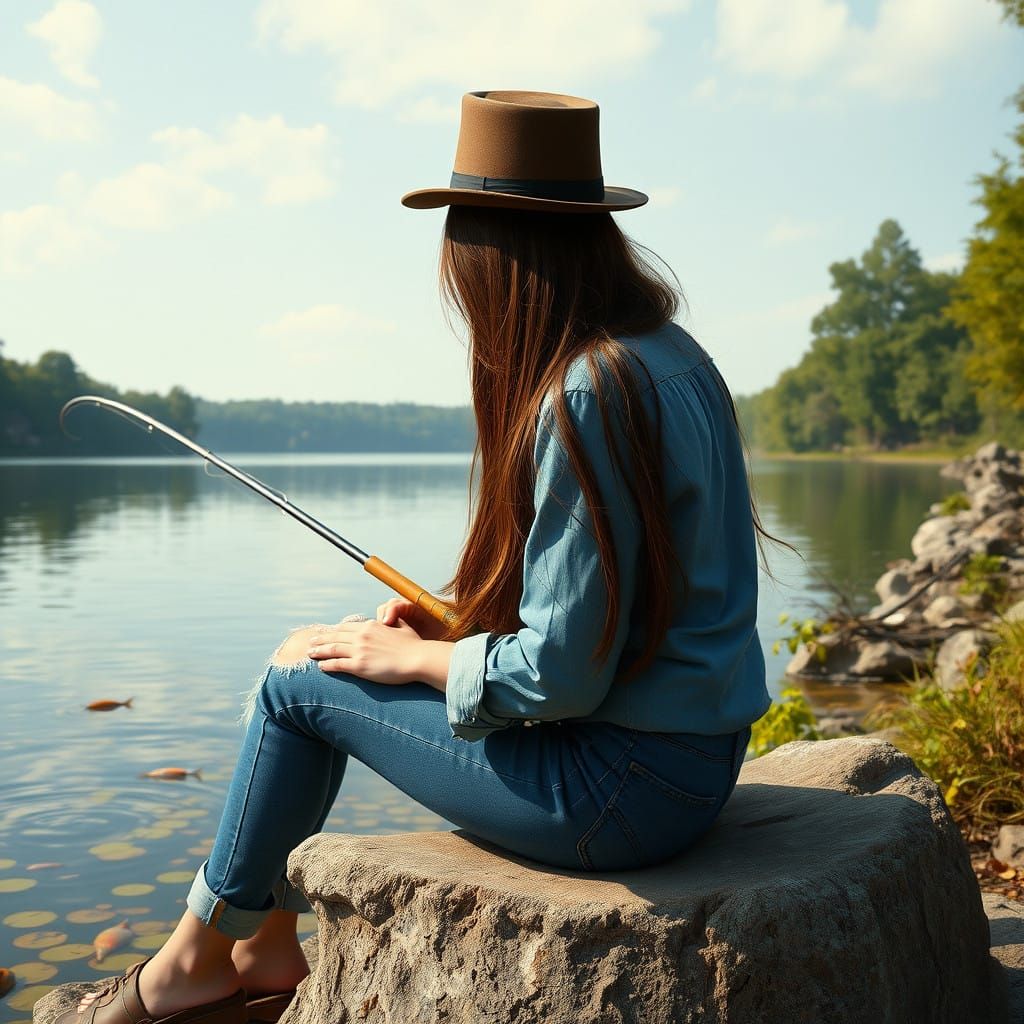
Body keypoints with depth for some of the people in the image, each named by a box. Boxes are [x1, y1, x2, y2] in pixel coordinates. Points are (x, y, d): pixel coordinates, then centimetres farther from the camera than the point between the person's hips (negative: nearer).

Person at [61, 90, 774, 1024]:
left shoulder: (585, 398, -24)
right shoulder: (669, 355, 6)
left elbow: (557, 675, -23)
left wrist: (417, 659, -6)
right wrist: (453, 630, 6)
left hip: (628, 790, -9)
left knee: (299, 682, 1)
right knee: (321, 652, 15)